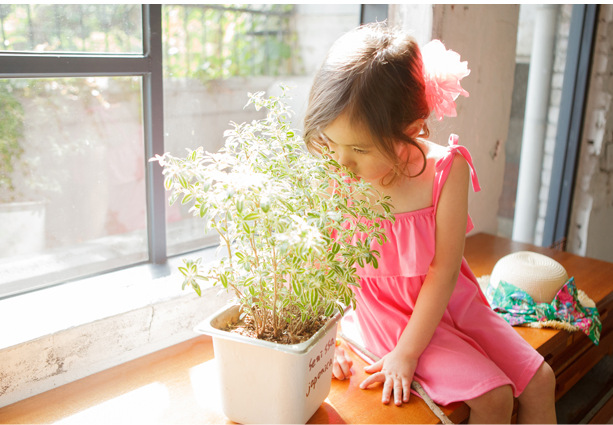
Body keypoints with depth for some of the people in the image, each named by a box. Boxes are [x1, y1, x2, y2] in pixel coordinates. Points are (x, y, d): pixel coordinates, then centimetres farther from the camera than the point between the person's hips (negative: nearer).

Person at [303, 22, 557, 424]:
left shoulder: (446, 169, -20)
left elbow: (443, 272, -19)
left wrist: (405, 353, -19)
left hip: (448, 301, 3)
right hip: (389, 311, -2)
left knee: (539, 379, 4)